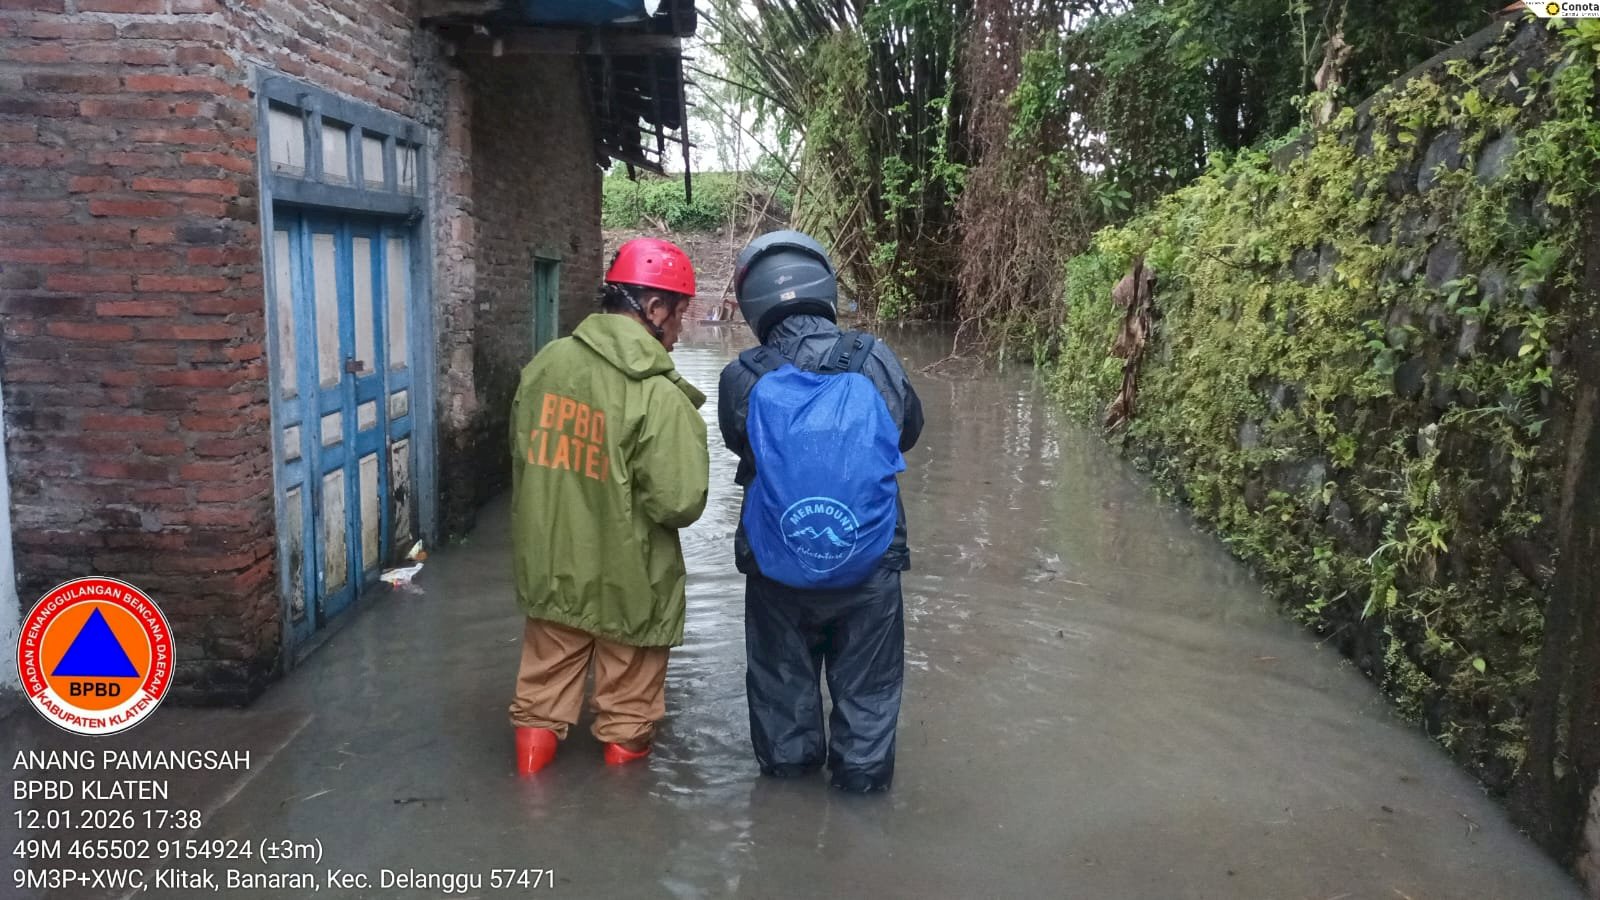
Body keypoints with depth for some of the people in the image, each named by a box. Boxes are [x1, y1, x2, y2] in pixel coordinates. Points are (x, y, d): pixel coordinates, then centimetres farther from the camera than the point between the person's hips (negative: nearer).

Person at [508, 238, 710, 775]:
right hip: (627, 581, -5)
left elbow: (522, 454, 8)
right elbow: (679, 504, -23)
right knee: (628, 699, 19)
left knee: (546, 682, 24)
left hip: (550, 566, 5)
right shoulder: (658, 394, -24)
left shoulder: (544, 363, -4)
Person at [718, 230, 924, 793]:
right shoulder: (875, 361, -15)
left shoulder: (742, 379, -17)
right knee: (867, 683, 20)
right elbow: (910, 430, 3)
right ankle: (863, 773, 33)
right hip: (869, 565, 0)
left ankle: (788, 761, 40)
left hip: (778, 571, 1)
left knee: (782, 677, 23)